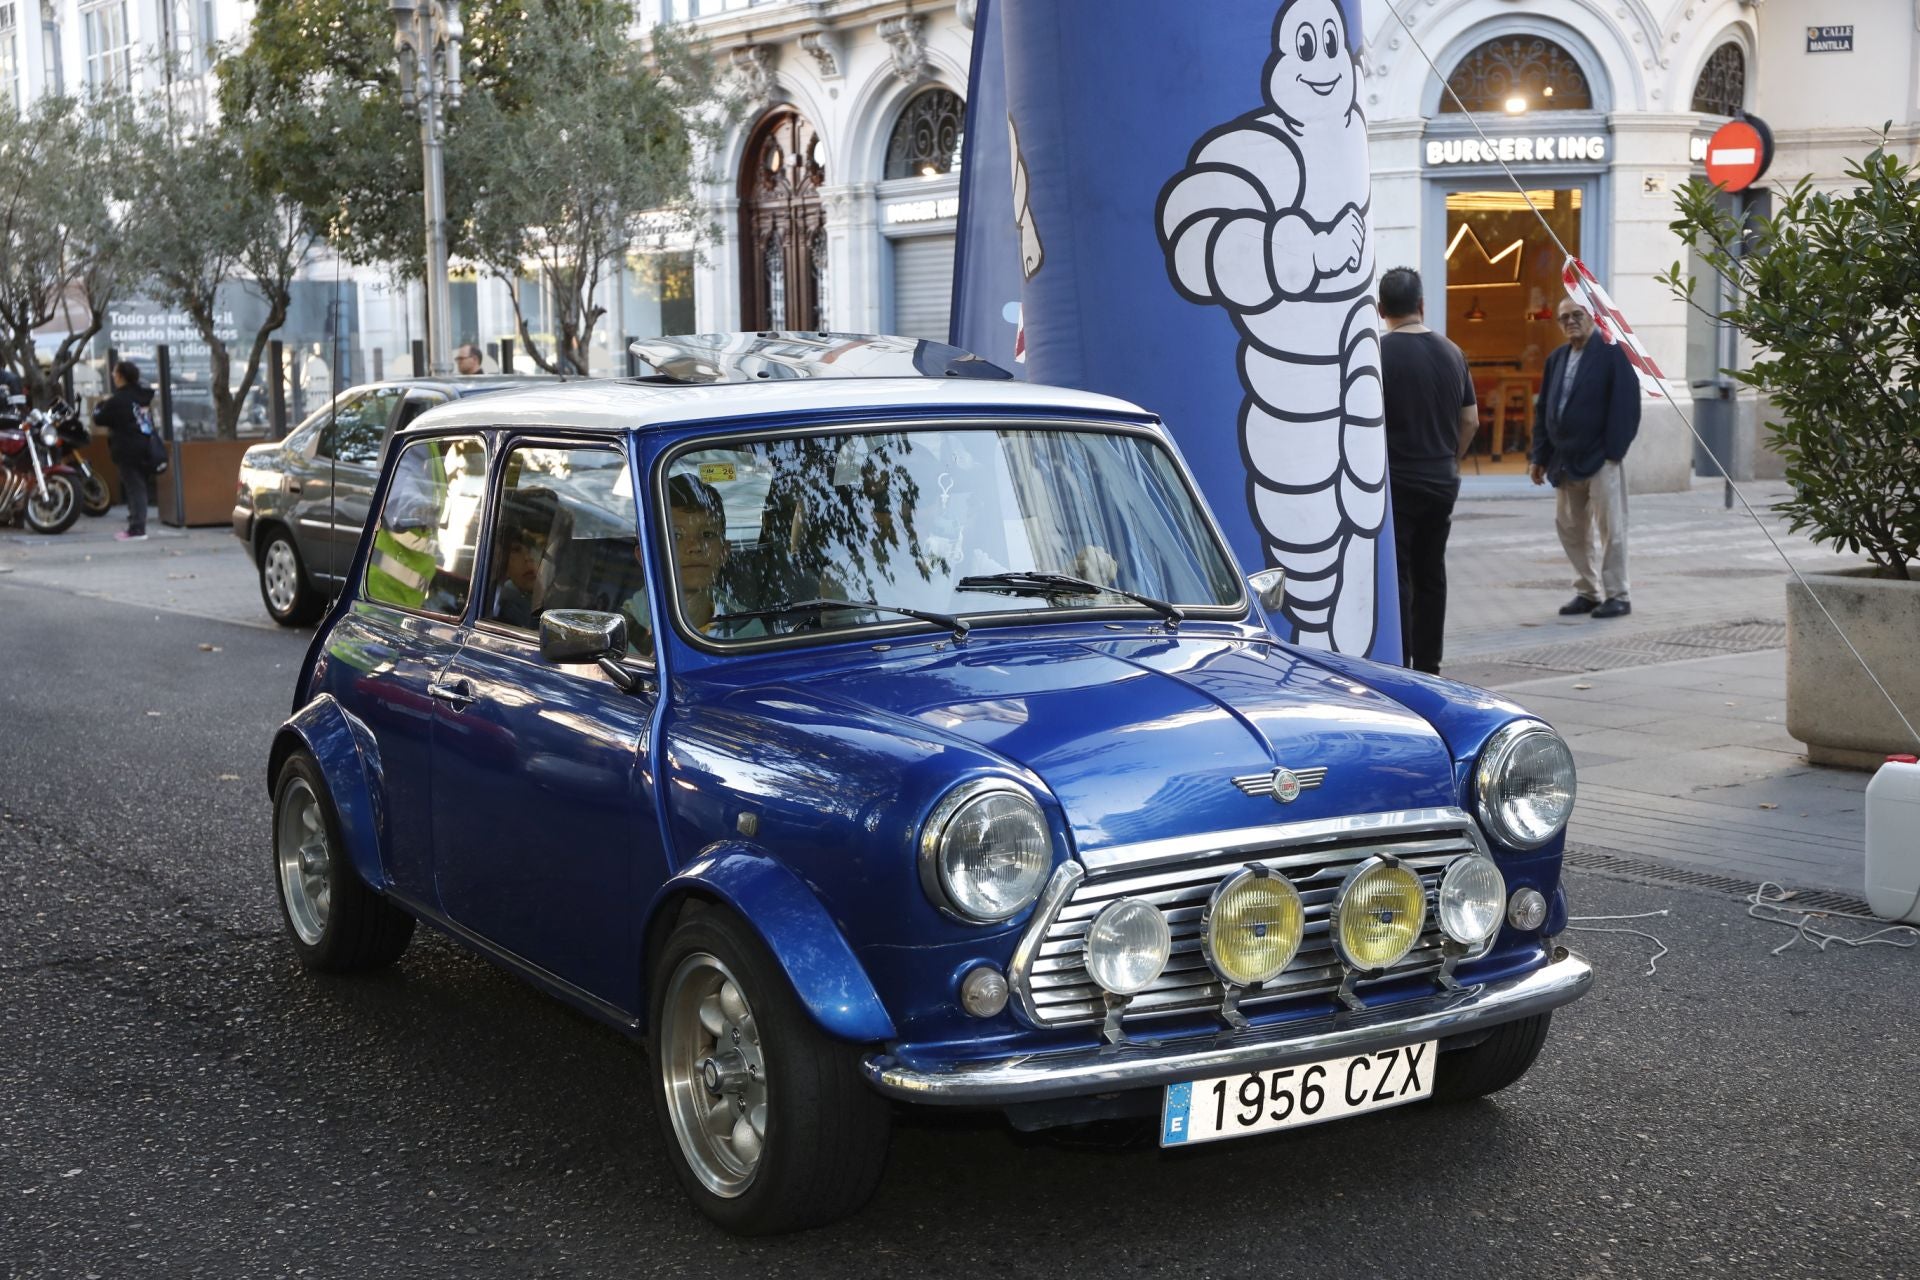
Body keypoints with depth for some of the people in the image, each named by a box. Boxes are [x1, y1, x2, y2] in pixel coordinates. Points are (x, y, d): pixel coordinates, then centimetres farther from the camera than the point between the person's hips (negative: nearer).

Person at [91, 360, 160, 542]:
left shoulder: (118, 400, -13)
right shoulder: (143, 396, 11)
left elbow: (99, 419, -6)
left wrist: (101, 405, 15)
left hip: (128, 450, -8)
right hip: (145, 447, 8)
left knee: (134, 487, -8)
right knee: (139, 487, 12)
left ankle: (137, 529, -10)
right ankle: (136, 526, 16)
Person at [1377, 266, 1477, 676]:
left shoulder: (1378, 353, -12)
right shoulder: (1452, 353, 6)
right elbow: (1470, 420, 9)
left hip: (1395, 483, -6)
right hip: (1443, 483, 6)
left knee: (1395, 577, -2)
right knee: (1431, 574, 13)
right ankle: (1428, 667, 18)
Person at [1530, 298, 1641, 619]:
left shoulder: (1611, 354, -6)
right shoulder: (1556, 360, 13)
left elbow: (1625, 407, -11)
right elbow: (1543, 410, 15)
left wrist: (1614, 452, -16)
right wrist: (1540, 456, 9)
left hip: (1600, 459, -7)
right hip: (1565, 461, 7)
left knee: (1610, 529, -2)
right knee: (1570, 528, 10)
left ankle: (1616, 596, 5)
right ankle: (1587, 592, 20)